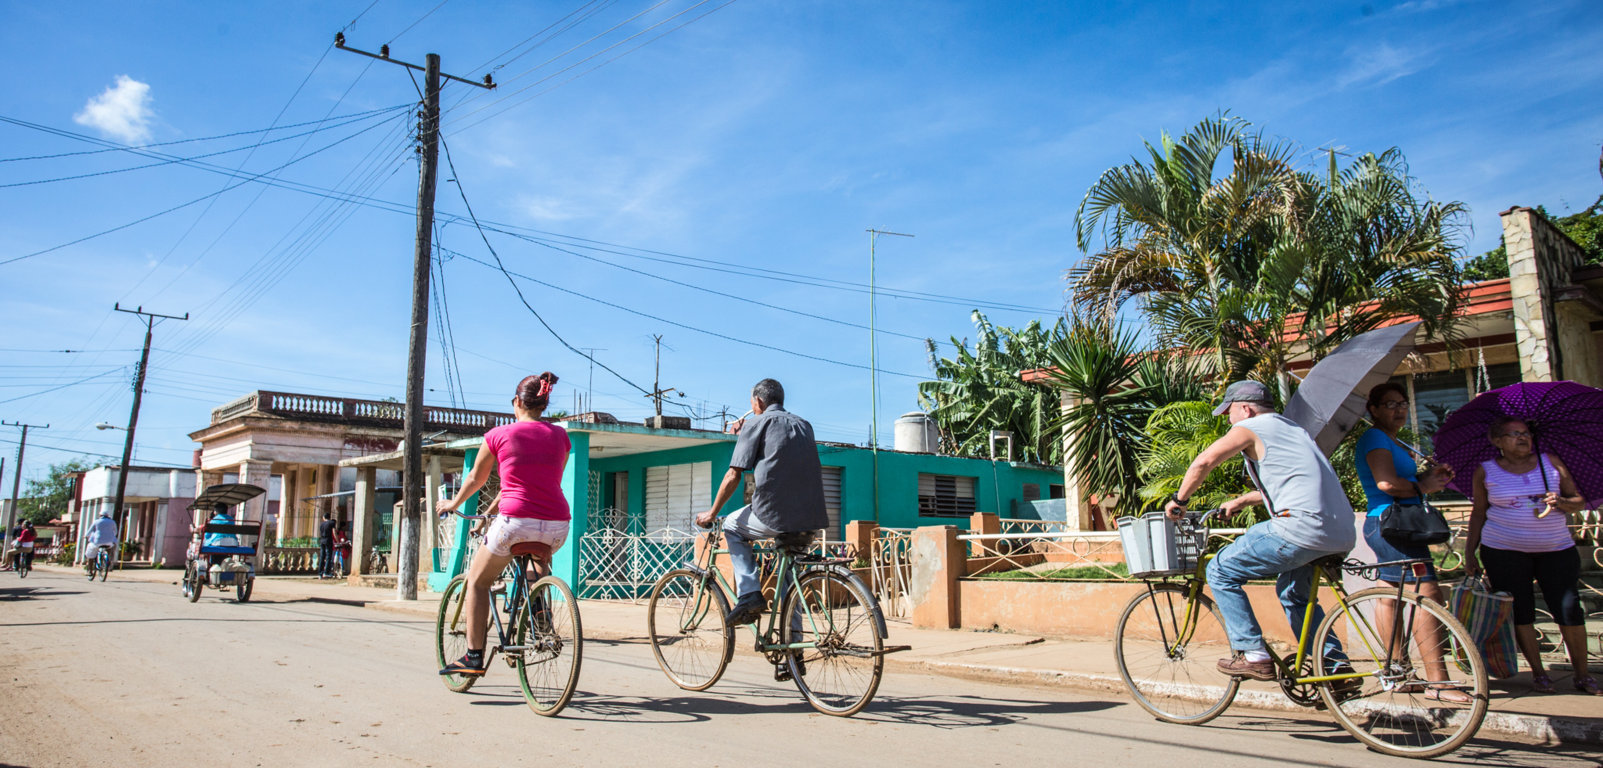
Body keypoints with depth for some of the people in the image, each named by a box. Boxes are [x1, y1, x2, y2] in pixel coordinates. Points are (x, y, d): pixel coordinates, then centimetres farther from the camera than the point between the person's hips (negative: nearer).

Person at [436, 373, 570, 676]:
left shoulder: (499, 435, 3)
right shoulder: (560, 436, 10)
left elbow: (476, 479, 17)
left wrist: (453, 503, 38)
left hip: (516, 522, -3)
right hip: (557, 526, 4)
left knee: (477, 581, 19)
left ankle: (473, 657, 16)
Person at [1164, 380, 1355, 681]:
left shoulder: (1250, 428, 2)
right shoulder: (1294, 428, 28)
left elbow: (1204, 461, -10)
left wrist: (1179, 500, 4)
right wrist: (1241, 501, 42)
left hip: (1301, 528, -9)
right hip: (1343, 534, 9)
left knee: (1220, 572, 3)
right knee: (1293, 591, 31)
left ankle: (1253, 656, 1)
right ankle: (1335, 662, 23)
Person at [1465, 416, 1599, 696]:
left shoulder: (1551, 462, 6)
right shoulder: (1485, 471, 2)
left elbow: (1579, 500, 7)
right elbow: (1478, 513, 8)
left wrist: (1562, 502, -16)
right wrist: (1469, 552, 5)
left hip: (1557, 548, 1)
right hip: (1504, 550, -1)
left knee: (1570, 609, -3)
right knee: (1521, 610, 0)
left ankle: (1582, 674, 11)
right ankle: (1538, 672, 13)